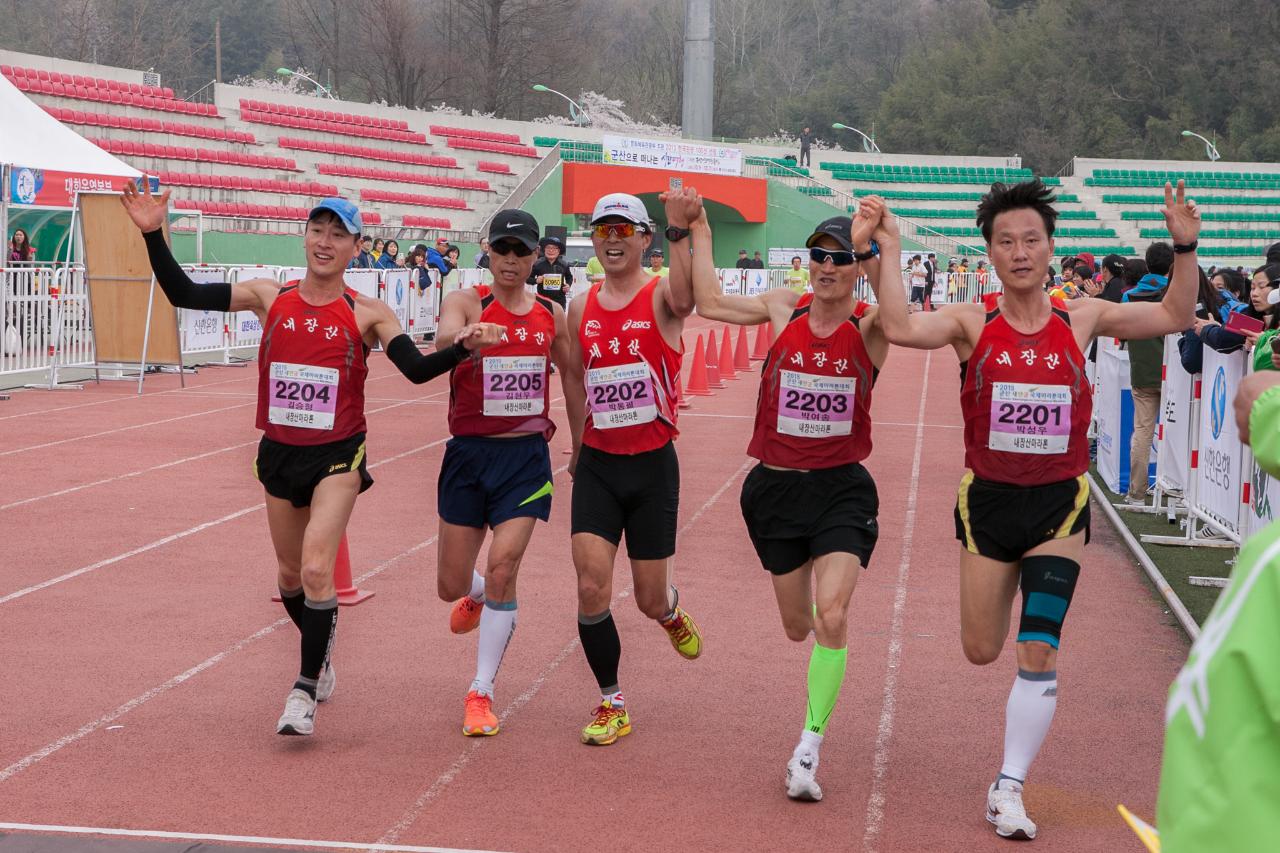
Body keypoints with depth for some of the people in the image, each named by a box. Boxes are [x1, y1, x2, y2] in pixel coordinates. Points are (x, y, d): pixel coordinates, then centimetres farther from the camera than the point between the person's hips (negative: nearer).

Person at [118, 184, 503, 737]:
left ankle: (306, 691, -3)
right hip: (280, 454, 4)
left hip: (338, 457, -3)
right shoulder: (270, 297, -2)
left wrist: (461, 347, -31)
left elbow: (416, 369, -14)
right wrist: (153, 235, -13)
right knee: (291, 575, 17)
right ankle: (320, 653, 46)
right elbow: (184, 294, -4)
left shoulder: (366, 314, -7)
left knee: (316, 570, -18)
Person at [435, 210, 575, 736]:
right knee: (451, 585, 7)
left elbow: (572, 377, 18)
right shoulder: (466, 302, -6)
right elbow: (445, 342, -29)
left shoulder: (551, 314, 5)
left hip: (526, 457, 1)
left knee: (502, 567, -15)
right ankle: (478, 596, 47)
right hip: (468, 455, -1)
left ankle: (482, 693, -1)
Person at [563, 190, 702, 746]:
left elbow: (685, 298, -36)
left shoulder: (661, 296, -9)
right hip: (597, 465, 3)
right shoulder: (581, 307, 5)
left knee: (650, 600, 6)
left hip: (652, 465, -3)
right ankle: (611, 703, 6)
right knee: (591, 588, -10)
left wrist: (680, 231, -49)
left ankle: (670, 611, 45)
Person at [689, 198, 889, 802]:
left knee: (832, 617, -18)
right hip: (776, 486, 3)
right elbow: (709, 303, 3)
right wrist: (700, 230, 1)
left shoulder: (868, 327, -9)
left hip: (842, 487, -3)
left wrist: (870, 248, -39)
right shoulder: (784, 309, 0)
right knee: (798, 627, 13)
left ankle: (808, 751, -7)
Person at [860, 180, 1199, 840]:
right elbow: (901, 329, -25)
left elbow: (1174, 317, 3)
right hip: (987, 500, 0)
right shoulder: (972, 322, -7)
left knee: (1038, 652, -9)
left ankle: (1008, 788, 5)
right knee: (981, 651, 11)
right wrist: (887, 255, -31)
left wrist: (1184, 249, -11)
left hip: (1059, 503, 0)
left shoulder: (1079, 319, -2)